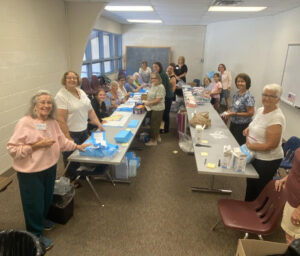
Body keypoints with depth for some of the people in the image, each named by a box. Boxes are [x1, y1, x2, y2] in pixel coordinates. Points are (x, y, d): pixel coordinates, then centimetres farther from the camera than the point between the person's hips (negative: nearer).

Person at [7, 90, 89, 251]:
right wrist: (37, 146, -24)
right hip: (30, 172, -6)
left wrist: (77, 146, 9)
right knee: (34, 203, 11)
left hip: (50, 168, 6)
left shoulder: (52, 122, 1)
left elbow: (61, 141, 12)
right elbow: (12, 149, -20)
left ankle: (41, 220, 53)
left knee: (47, 199, 24)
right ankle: (35, 234, 33)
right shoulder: (24, 123, -19)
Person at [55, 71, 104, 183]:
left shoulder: (81, 92, 9)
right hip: (71, 134, -7)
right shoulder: (61, 96, -15)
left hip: (84, 131, 7)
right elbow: (61, 119, -20)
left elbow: (90, 109, 14)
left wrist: (98, 123, 6)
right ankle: (71, 181, 27)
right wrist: (68, 138, -22)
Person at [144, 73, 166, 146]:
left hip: (158, 109, -8)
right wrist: (146, 101, 3)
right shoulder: (152, 85, 8)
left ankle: (153, 140, 16)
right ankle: (158, 137, 35)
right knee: (155, 124, 19)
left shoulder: (160, 87, -20)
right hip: (153, 108, 8)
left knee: (154, 124, 2)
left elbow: (158, 99, -23)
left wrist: (149, 102, -20)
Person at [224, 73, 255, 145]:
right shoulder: (236, 94, 6)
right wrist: (229, 111, -2)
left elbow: (250, 113, -20)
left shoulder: (248, 97, -17)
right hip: (233, 123, 7)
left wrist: (234, 114, -22)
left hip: (243, 126, -7)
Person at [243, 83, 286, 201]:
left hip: (267, 161, -8)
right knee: (250, 184, 26)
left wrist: (250, 145, -20)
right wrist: (248, 129, 0)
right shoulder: (260, 110, 0)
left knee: (260, 190, 11)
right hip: (254, 156, 9)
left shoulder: (276, 118, -25)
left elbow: (271, 145, -26)